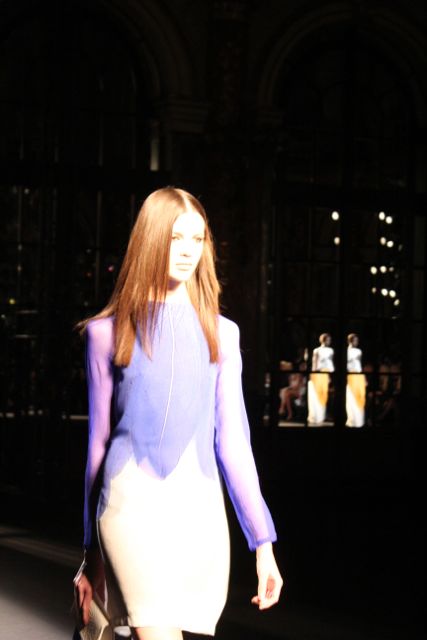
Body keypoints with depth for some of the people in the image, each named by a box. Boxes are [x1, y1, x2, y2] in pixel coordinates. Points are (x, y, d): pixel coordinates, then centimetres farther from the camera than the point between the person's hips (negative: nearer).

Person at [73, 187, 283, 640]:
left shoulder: (219, 333, 10)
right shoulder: (108, 333, 5)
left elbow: (232, 439, 9)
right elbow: (98, 438, 10)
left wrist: (262, 542, 3)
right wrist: (92, 552, 14)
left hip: (200, 507, 3)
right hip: (133, 503, -3)